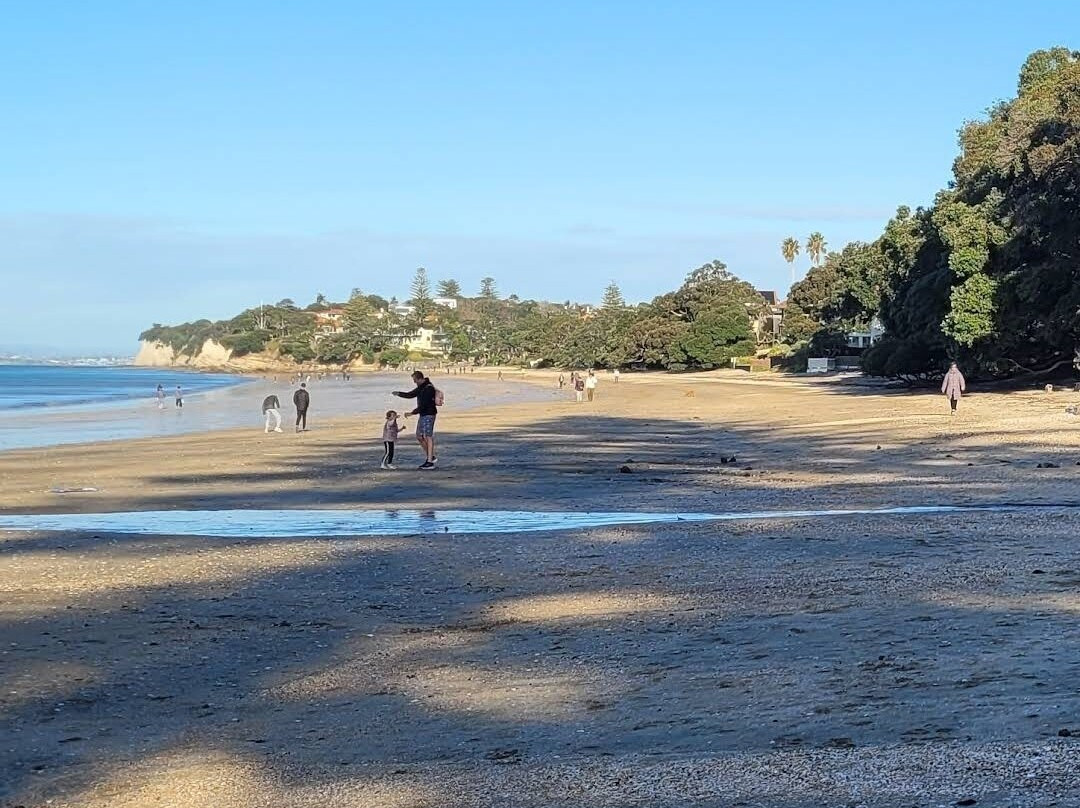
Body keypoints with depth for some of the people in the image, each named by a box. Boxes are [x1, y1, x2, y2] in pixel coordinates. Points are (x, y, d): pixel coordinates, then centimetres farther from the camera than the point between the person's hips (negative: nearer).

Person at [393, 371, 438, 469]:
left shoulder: (429, 388, -19)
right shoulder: (421, 388, 13)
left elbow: (423, 405, -23)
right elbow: (410, 395, 21)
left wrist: (412, 413, -21)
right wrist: (399, 393, 5)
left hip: (429, 415, -10)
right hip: (422, 415, 10)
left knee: (428, 437, -9)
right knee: (419, 436, 12)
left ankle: (430, 462, -8)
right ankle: (431, 457, 21)